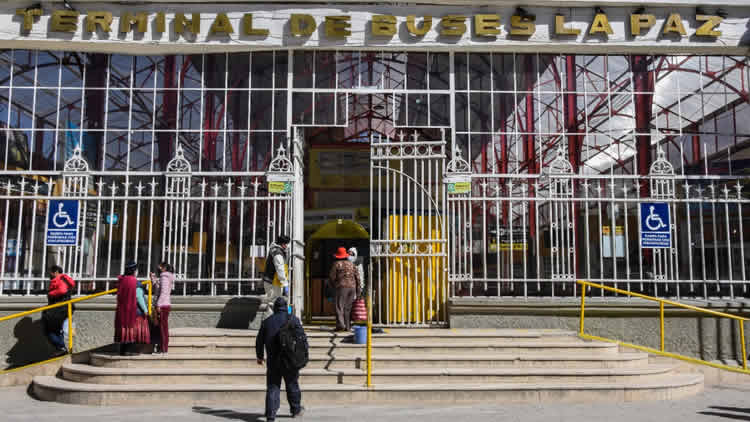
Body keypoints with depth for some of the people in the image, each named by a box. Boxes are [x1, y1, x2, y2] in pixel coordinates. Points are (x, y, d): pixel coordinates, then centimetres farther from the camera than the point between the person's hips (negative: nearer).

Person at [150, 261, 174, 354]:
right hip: (165, 305, 10)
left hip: (163, 305, -10)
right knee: (162, 328, 11)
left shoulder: (164, 277, -9)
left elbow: (164, 292, -18)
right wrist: (154, 280, 17)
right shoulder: (165, 277, 19)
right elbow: (157, 291, 21)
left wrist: (158, 305, -21)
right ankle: (163, 348, 15)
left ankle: (163, 349, -4)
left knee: (163, 327, -7)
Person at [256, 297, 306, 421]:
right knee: (292, 384, 14)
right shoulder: (292, 319, -2)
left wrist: (259, 356, 23)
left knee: (272, 387, 5)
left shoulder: (266, 321, 6)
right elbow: (301, 336, -7)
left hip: (272, 360, 2)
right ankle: (296, 410, 28)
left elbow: (259, 340, 11)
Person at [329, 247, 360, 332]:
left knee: (339, 307, -5)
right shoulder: (351, 264, 14)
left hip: (342, 287, -5)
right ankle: (348, 326, 8)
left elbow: (332, 277, -1)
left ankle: (340, 325, -18)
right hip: (352, 287, 5)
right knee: (348, 307, 11)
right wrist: (357, 289, 14)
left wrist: (334, 285, 18)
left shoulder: (336, 264, 1)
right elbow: (357, 276, 11)